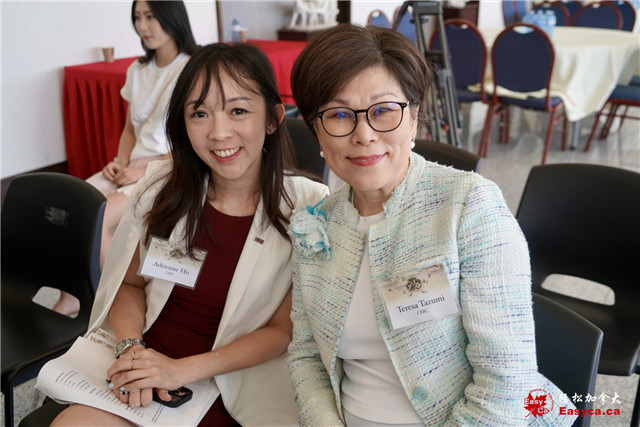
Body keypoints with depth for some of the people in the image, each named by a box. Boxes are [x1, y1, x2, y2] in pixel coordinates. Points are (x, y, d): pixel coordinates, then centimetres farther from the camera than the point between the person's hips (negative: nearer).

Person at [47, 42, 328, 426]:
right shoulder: (163, 186, -5)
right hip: (141, 364, 3)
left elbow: (284, 330, -9)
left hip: (230, 388, -3)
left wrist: (183, 370, -17)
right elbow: (130, 282, 7)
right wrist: (131, 347, -13)